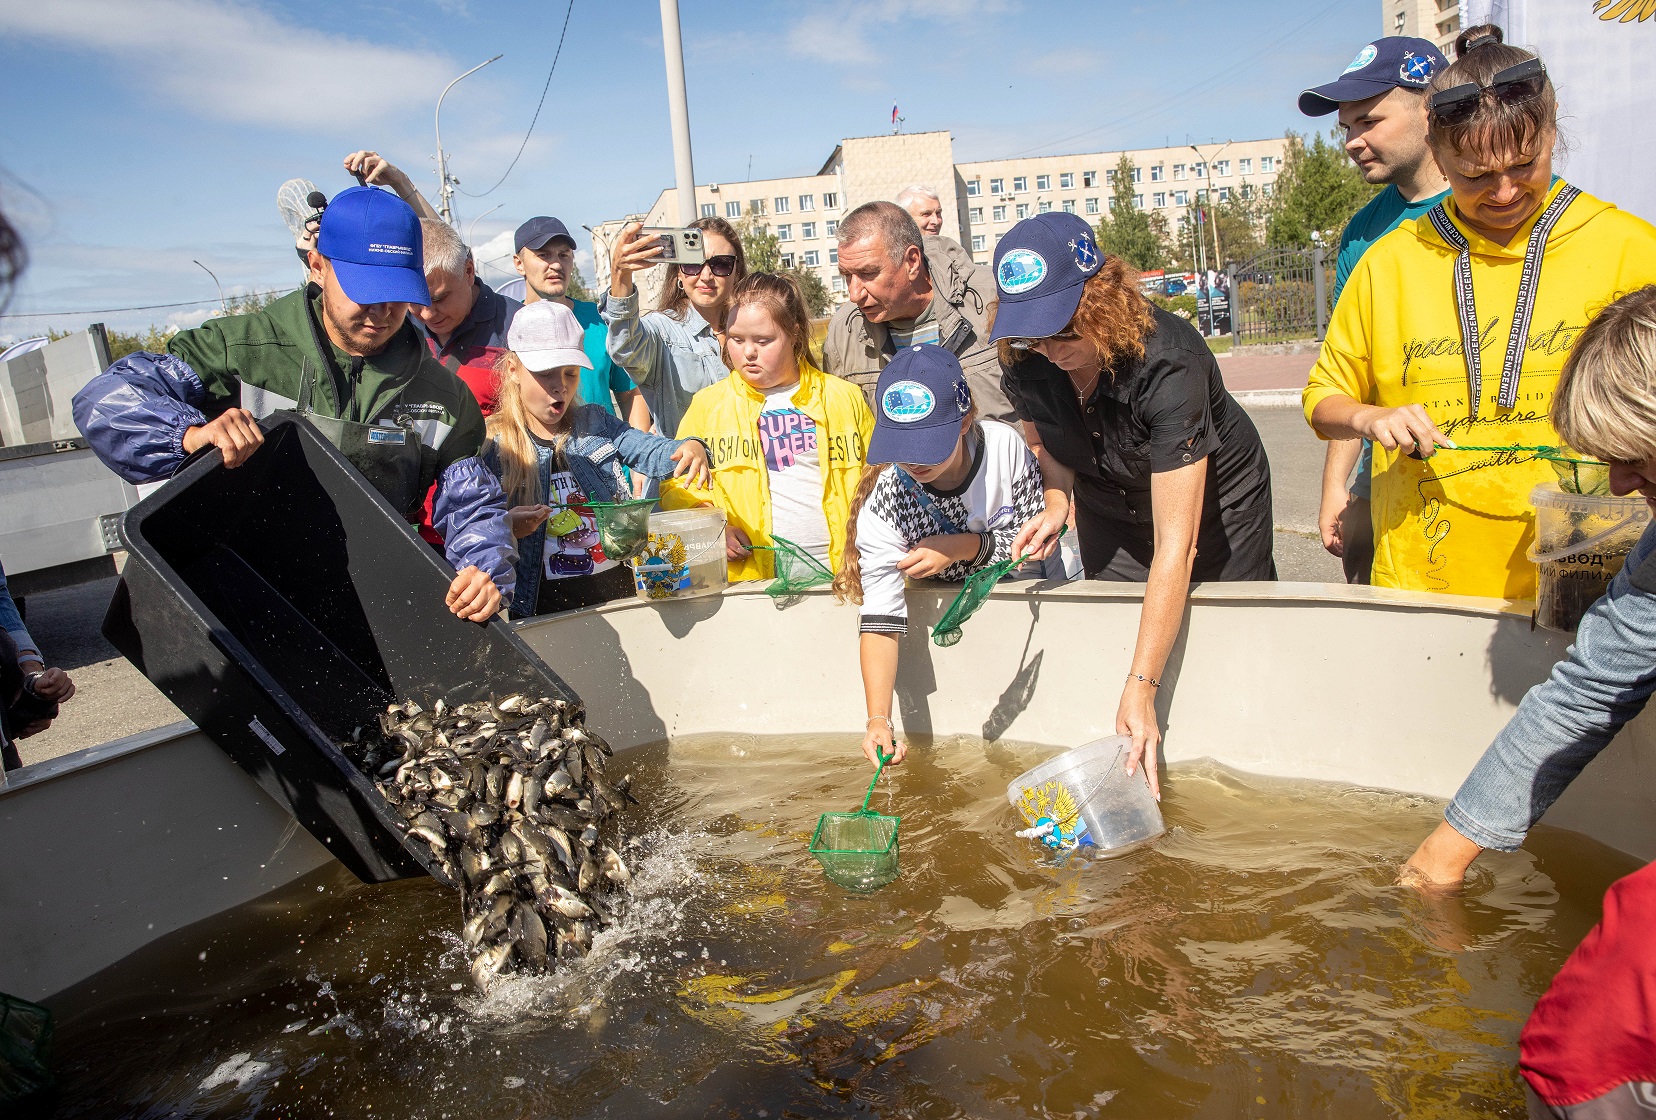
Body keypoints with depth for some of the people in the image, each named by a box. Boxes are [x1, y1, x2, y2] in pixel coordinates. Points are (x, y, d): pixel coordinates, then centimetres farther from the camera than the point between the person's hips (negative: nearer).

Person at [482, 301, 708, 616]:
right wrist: (504, 528, -20)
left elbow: (650, 450, -1)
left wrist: (689, 449, -22)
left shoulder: (595, 424, 14)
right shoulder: (490, 446, 3)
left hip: (619, 590, 3)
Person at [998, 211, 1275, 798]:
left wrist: (1142, 687, -43)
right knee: (1114, 632, 8)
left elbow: (1176, 545, -41)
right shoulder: (1024, 360, -23)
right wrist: (1057, 502, -24)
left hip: (1215, 502, -4)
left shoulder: (1167, 362, -40)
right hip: (1110, 510, 4)